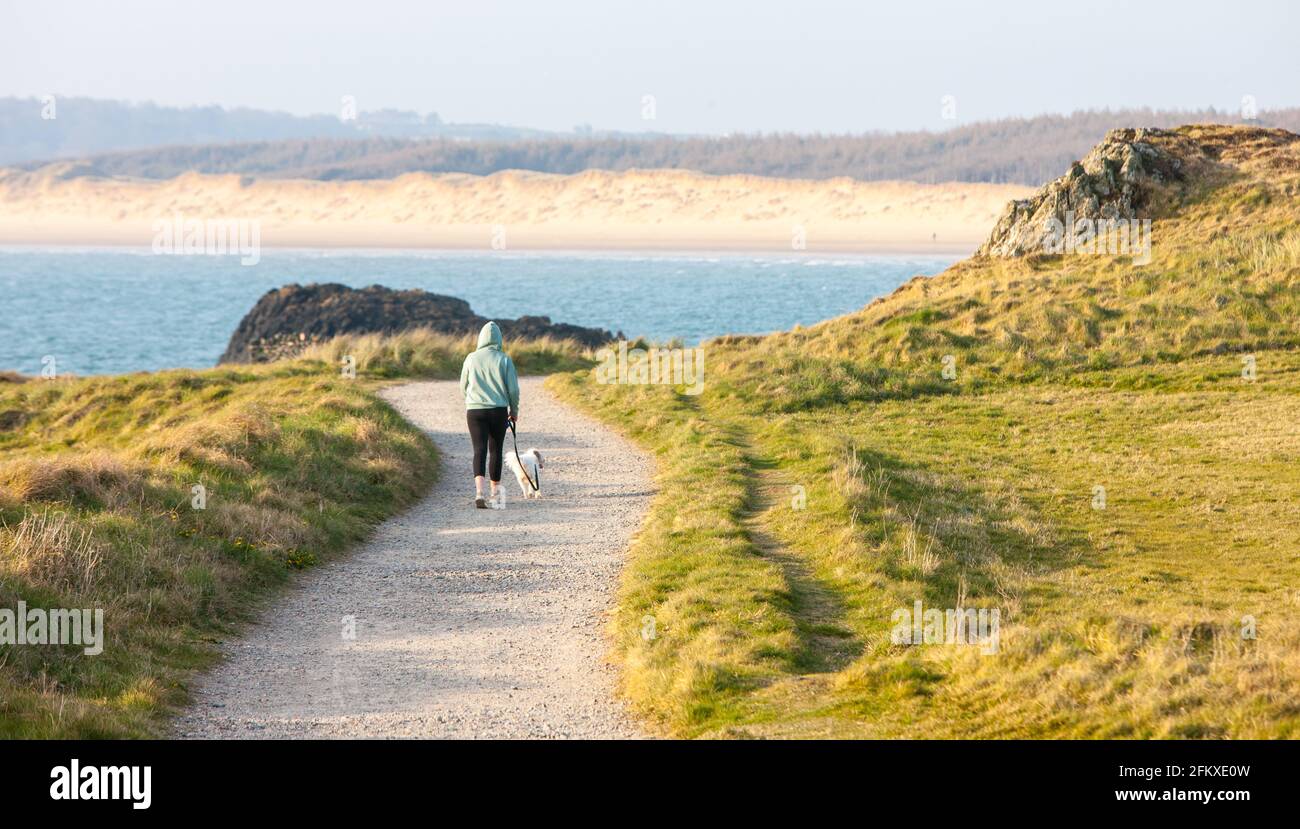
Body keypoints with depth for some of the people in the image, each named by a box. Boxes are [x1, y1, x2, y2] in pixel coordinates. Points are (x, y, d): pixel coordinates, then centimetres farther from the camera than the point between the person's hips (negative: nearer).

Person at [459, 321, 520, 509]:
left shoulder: (471, 359, -1)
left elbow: (463, 387, 9)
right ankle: (495, 491, 26)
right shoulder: (504, 360, -4)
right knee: (496, 451, 14)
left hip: (475, 410, 0)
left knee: (479, 451, -5)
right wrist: (514, 410, 12)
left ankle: (479, 491, -24)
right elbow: (513, 388, -3)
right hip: (499, 410, 0)